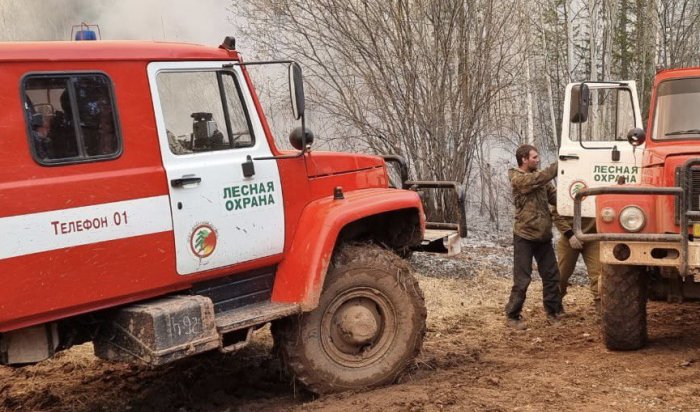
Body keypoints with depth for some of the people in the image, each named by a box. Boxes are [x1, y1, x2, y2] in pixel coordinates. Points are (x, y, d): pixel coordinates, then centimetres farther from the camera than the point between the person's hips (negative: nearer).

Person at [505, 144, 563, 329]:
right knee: (522, 279, -2)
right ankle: (513, 316, 10)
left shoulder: (539, 177, 11)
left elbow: (554, 196, 4)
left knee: (551, 275, 9)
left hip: (543, 235, 7)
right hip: (524, 236, -7)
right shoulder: (517, 179, -11)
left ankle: (553, 312, 22)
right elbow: (540, 178, -25)